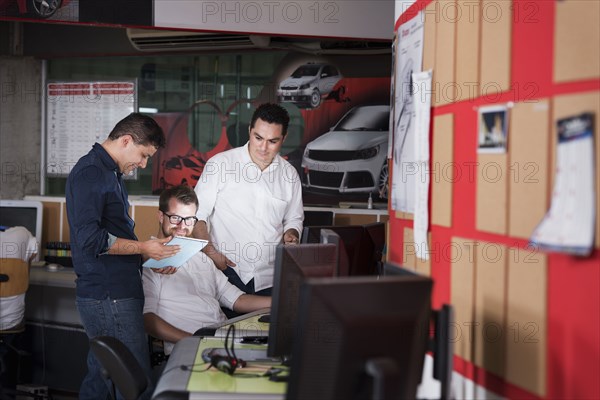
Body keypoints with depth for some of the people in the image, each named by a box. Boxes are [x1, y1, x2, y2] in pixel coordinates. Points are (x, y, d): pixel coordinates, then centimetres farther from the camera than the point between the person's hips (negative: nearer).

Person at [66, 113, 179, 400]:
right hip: (109, 297, -10)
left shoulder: (110, 173, 21)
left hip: (115, 293, 10)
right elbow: (89, 239, -22)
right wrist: (142, 248, -15)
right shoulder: (91, 172, -12)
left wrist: (148, 258, 15)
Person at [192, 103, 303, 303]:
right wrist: (211, 253, -12)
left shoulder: (289, 174, 7)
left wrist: (291, 234, -1)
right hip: (227, 271, -3)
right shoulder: (221, 164, -5)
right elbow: (197, 214, -2)